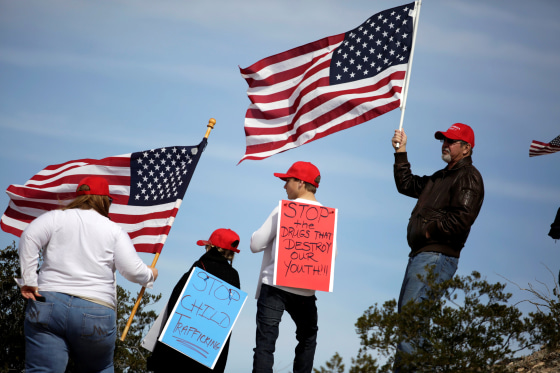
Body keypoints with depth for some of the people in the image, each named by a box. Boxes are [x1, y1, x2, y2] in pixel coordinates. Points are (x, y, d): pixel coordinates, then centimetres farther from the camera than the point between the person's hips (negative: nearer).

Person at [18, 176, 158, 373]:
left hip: (48, 303, 0)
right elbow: (132, 271, 2)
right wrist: (150, 275, 23)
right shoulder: (113, 230, 10)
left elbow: (29, 237, -5)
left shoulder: (56, 217, 12)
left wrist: (28, 280, -4)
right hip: (95, 312, 0)